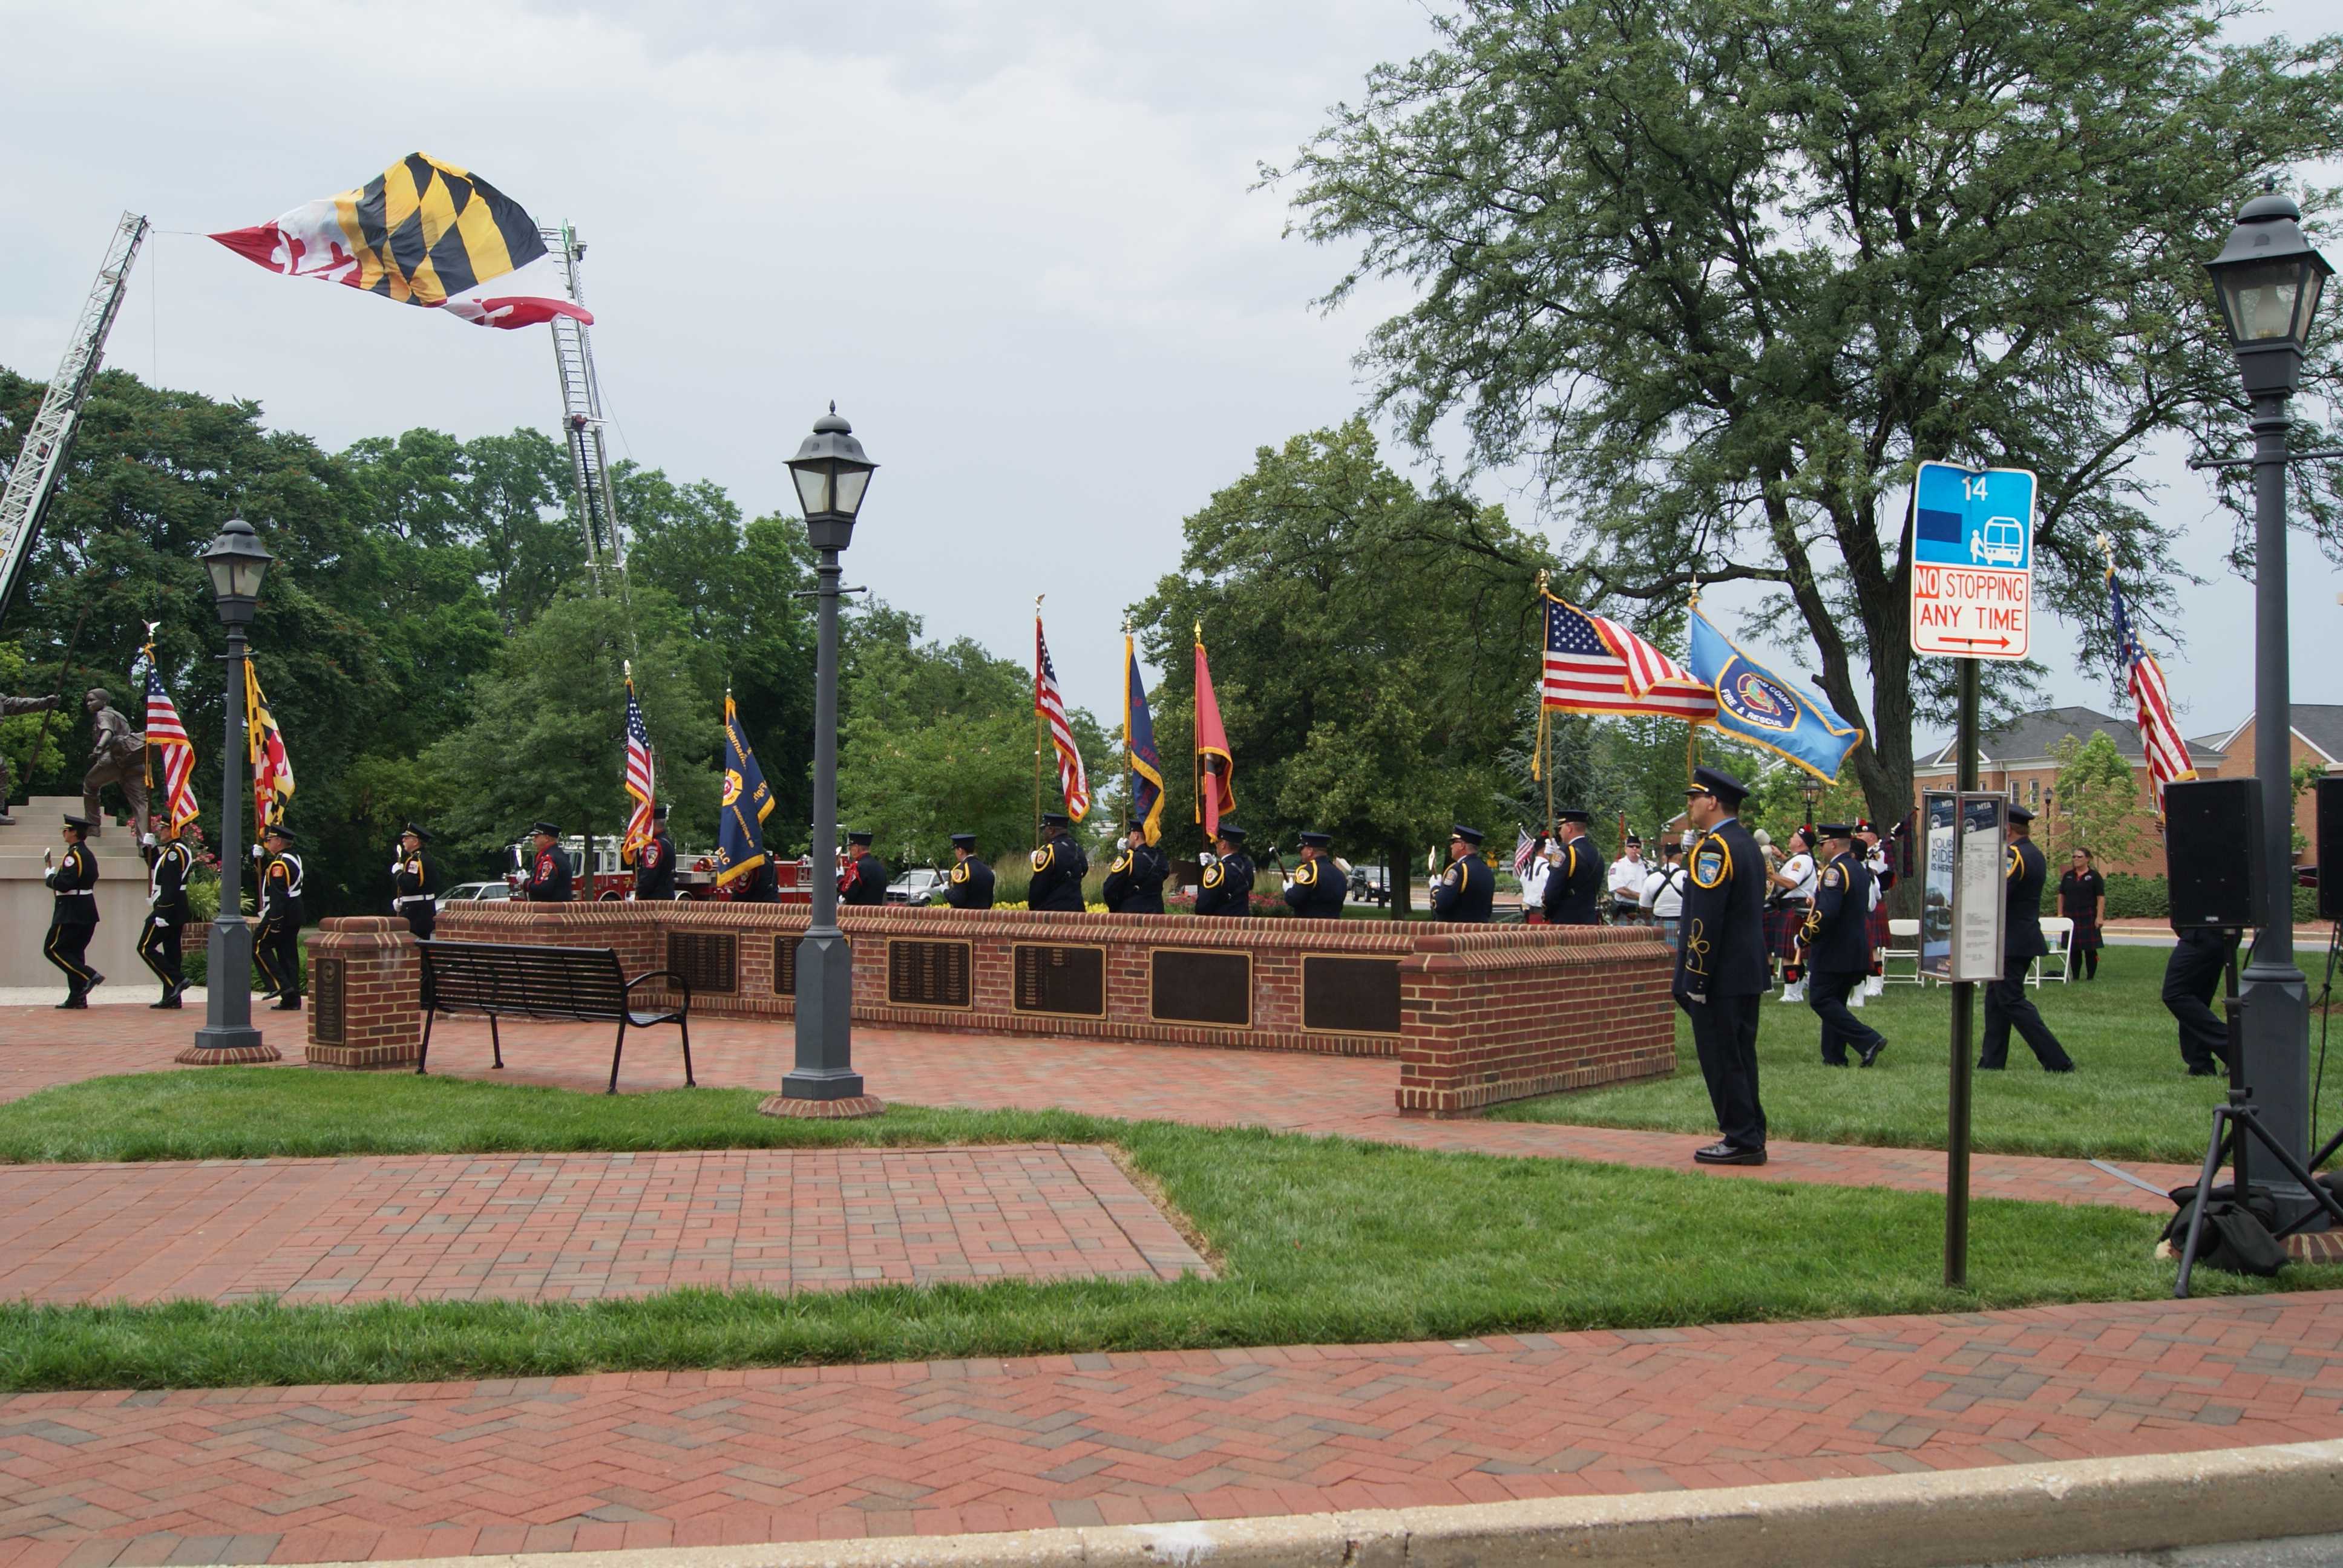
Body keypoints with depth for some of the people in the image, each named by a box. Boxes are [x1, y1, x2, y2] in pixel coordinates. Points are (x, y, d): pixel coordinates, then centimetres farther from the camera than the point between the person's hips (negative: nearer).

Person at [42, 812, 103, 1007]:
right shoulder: (88, 854, 14)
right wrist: (55, 877, 14)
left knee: (53, 949, -3)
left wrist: (50, 877, -6)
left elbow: (64, 883, -25)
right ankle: (78, 998, 9)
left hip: (71, 913, -9)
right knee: (74, 951, 11)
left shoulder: (74, 855, -17)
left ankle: (89, 976, -12)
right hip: (86, 912, 9)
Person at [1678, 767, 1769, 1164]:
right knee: (1739, 1056, 14)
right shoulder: (1748, 844, 15)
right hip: (1750, 972, 10)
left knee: (1721, 1060, -4)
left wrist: (1695, 980, -18)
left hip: (1721, 976, -10)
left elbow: (1705, 922, -21)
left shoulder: (1714, 848, -16)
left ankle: (1741, 1141, -1)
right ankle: (1750, 1138, 19)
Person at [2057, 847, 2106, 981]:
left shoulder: (2094, 876, -1)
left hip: (2088, 918, -4)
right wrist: (2060, 915, 6)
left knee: (2090, 949, -2)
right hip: (2071, 917, 4)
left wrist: (2100, 917, -12)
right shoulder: (2068, 876, 12)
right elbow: (2061, 896, 14)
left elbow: (2101, 898, -4)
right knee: (2073, 950, 6)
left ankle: (2090, 977, 4)